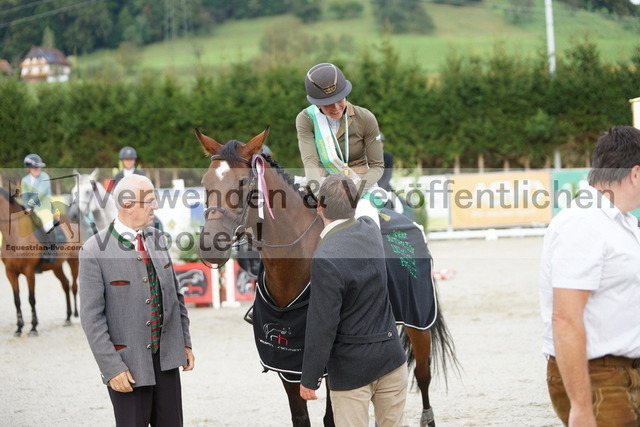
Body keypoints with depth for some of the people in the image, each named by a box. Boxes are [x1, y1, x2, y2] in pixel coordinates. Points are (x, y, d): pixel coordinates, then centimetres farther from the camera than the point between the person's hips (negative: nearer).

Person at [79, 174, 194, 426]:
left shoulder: (157, 239, 6)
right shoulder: (95, 251, -12)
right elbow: (92, 318, -13)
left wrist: (185, 342, 13)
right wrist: (112, 368, -16)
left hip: (166, 357, 5)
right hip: (129, 364, -5)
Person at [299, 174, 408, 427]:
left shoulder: (325, 259, -24)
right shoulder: (370, 231, -3)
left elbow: (322, 325, -20)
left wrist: (309, 380, -11)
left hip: (351, 367, -7)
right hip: (390, 356, 7)